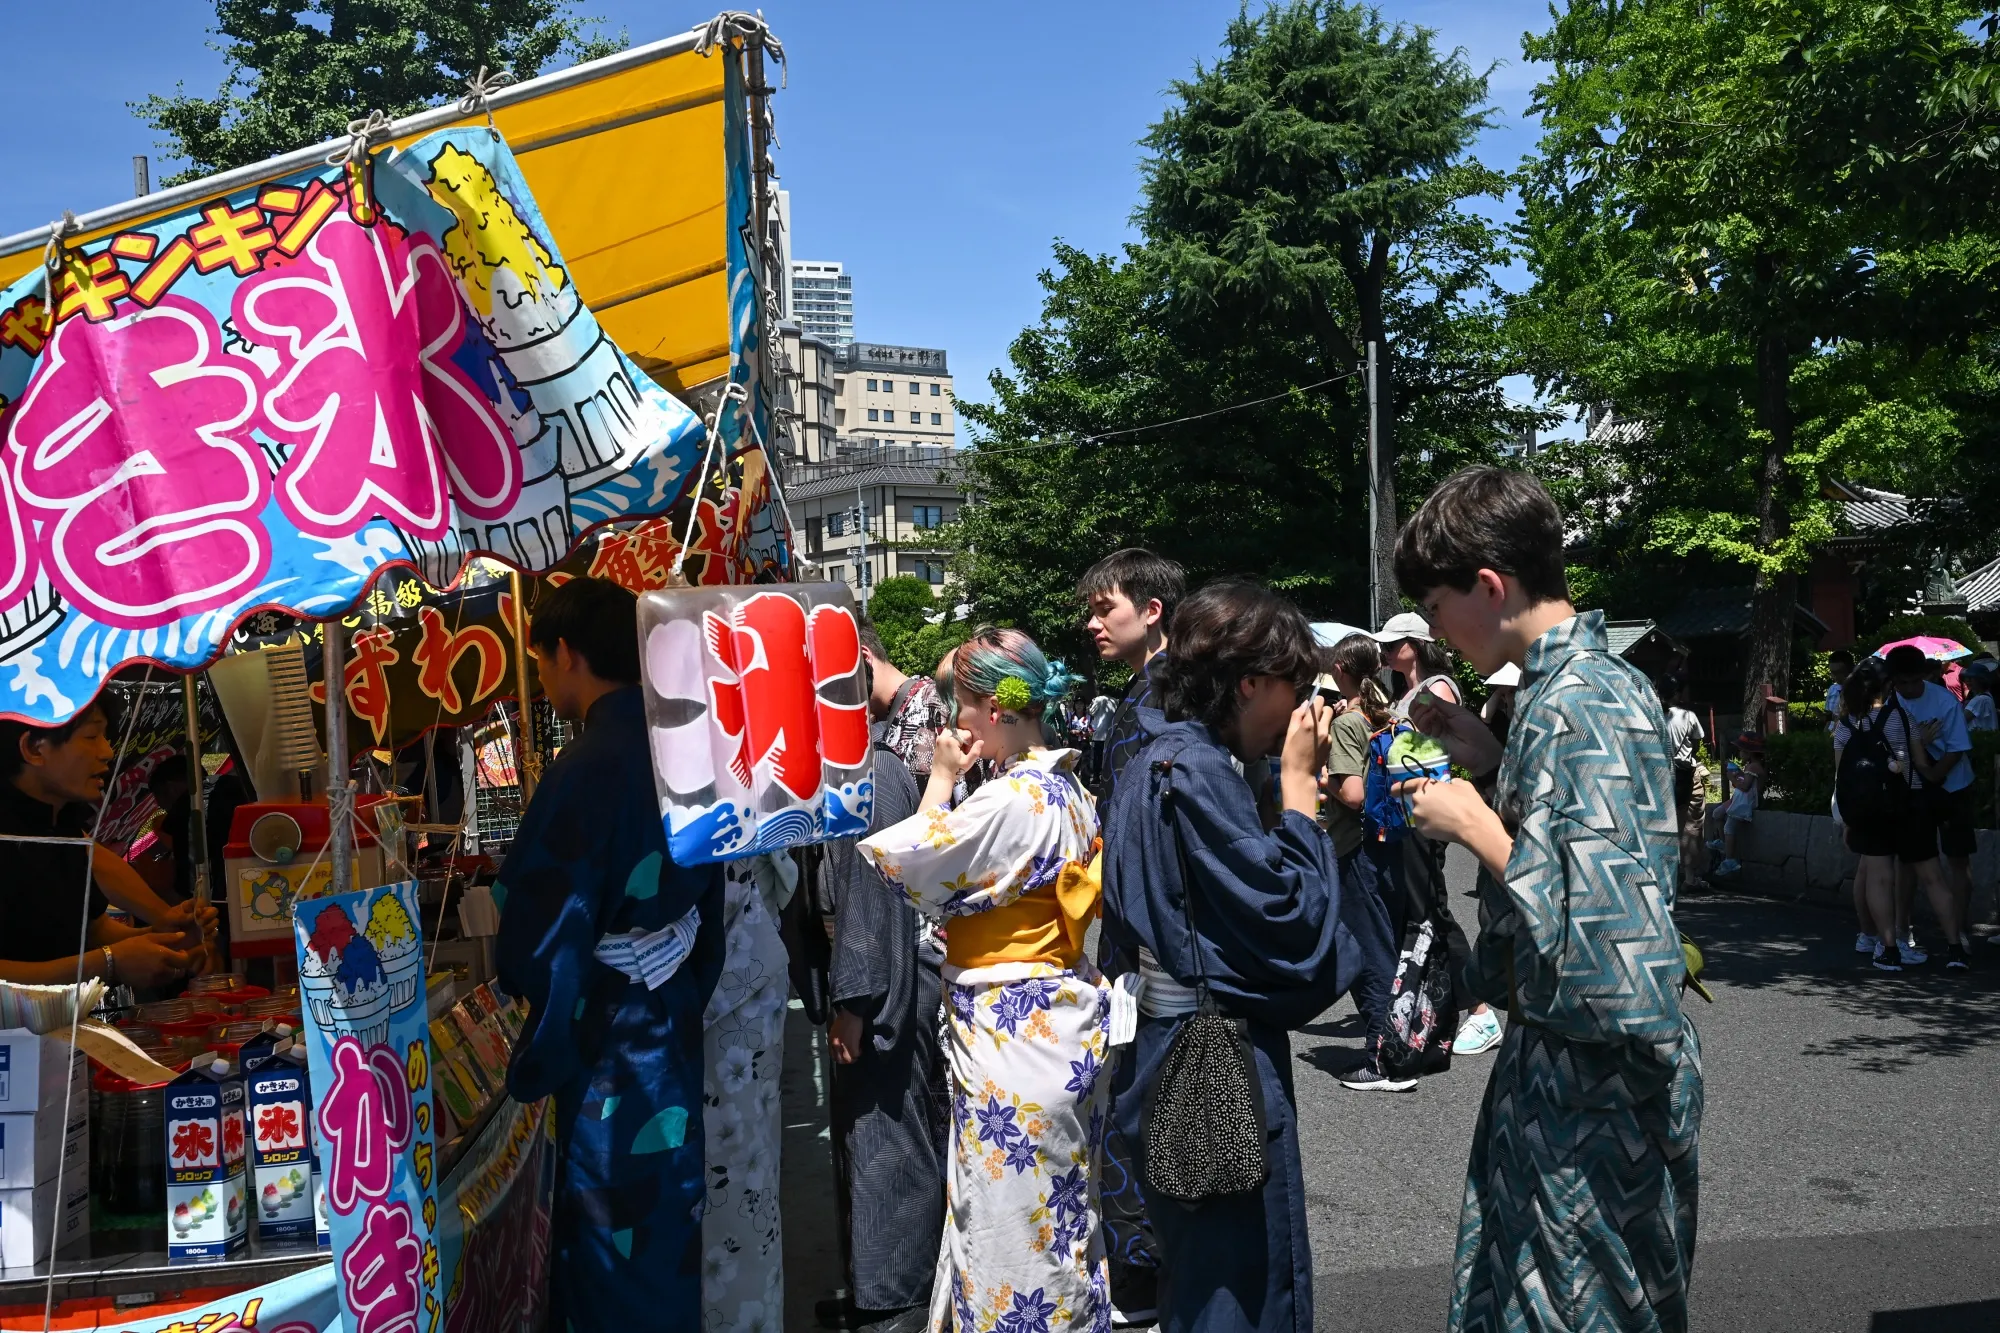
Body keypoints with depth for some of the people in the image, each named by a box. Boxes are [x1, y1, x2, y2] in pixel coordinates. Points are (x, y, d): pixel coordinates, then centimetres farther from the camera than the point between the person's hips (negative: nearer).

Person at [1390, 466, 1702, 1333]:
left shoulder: (1570, 704, -23)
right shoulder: (1598, 678, 8)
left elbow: (1596, 919, -30)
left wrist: (1474, 825, -19)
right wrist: (1490, 759, 8)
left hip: (1589, 1078, -9)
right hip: (1566, 1064, 9)